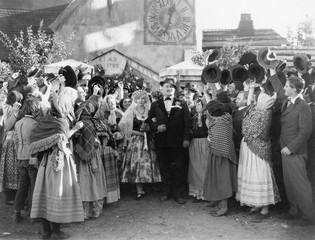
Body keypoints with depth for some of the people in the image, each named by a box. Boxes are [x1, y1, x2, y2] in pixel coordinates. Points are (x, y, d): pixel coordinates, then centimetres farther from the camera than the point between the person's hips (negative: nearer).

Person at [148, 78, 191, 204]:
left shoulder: (182, 104, 7)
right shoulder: (155, 105, 11)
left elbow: (187, 122, 1)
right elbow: (150, 121, 8)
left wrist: (186, 138, -7)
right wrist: (156, 127, -12)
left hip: (177, 142, -1)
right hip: (161, 142, 2)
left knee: (178, 168, 2)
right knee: (164, 168, 8)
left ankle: (178, 194, 11)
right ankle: (166, 192, 20)